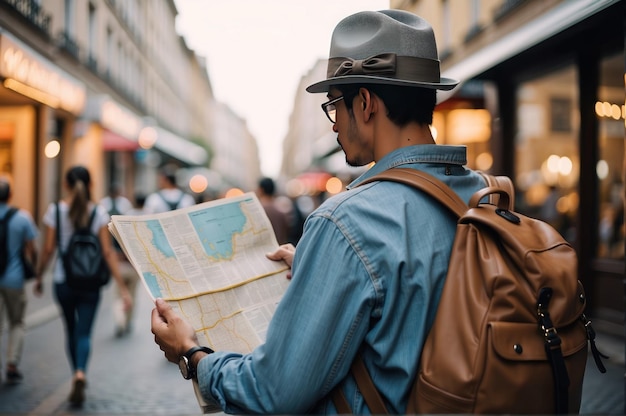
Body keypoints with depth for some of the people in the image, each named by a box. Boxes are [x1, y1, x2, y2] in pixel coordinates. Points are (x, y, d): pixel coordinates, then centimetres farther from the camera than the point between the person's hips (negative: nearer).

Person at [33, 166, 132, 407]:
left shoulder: (55, 210, -5)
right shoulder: (99, 212, -5)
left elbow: (48, 249, -5)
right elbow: (107, 252, -9)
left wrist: (39, 277, 10)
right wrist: (122, 287, -6)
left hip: (63, 281, 1)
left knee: (71, 330, 19)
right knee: (84, 332, 3)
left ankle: (78, 375, 26)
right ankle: (81, 373, -21)